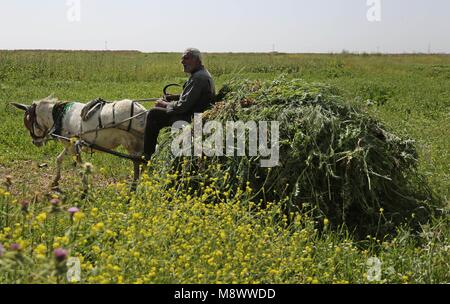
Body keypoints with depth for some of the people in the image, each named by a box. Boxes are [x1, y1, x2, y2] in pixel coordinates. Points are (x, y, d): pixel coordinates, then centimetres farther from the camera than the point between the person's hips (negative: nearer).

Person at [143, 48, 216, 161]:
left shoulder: (198, 78, -22)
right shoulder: (203, 73, 12)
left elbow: (183, 106, -24)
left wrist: (165, 104, -8)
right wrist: (170, 98, 11)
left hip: (192, 118, -11)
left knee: (153, 114, -10)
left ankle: (148, 156, -2)